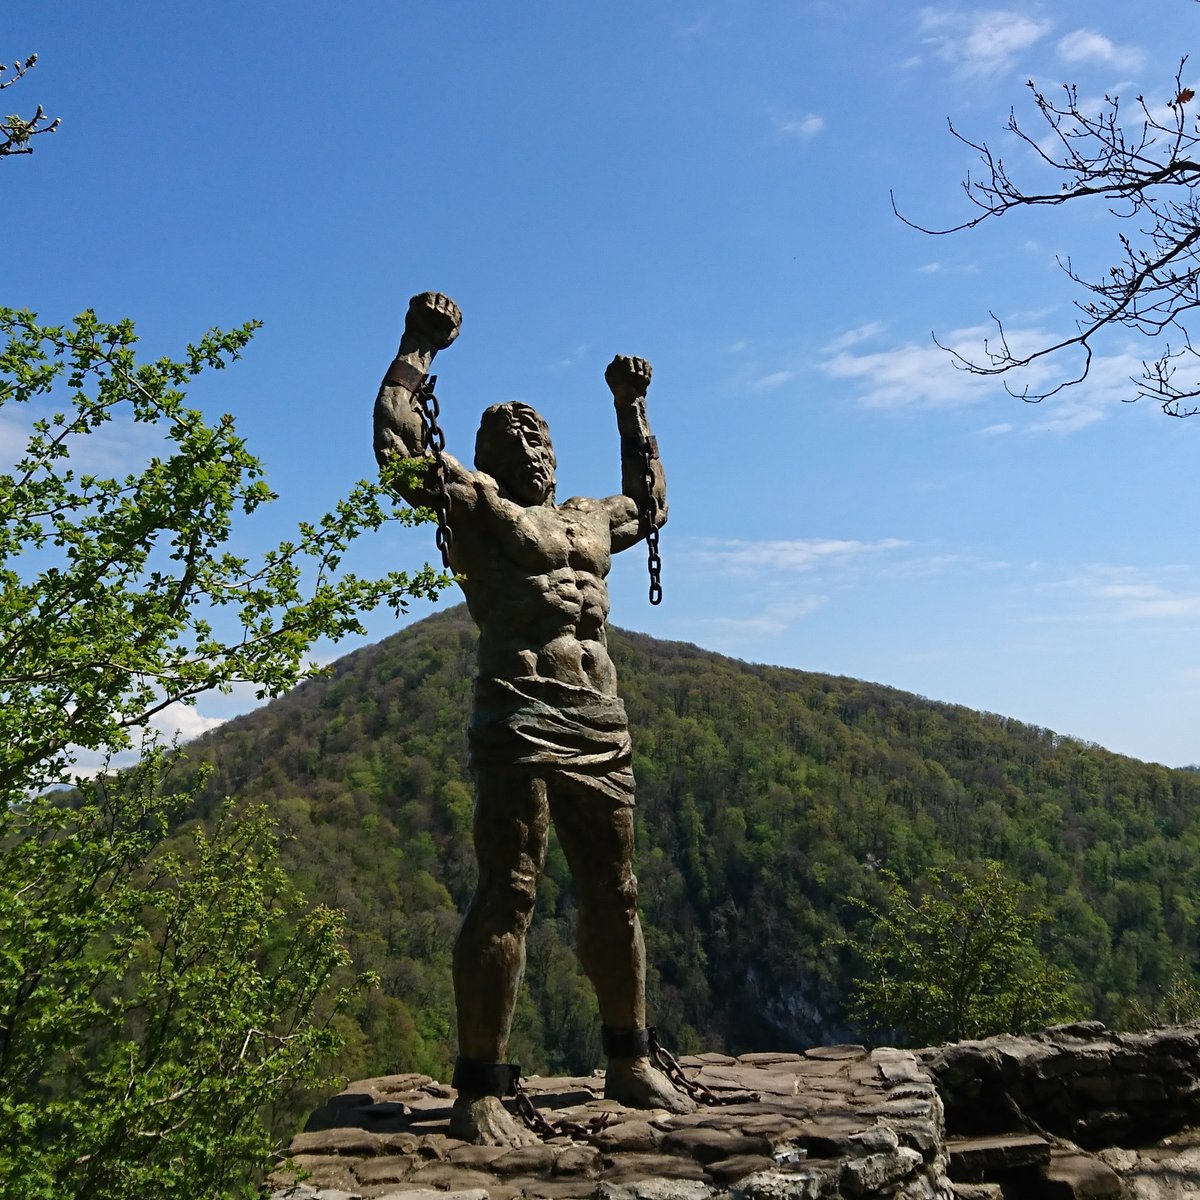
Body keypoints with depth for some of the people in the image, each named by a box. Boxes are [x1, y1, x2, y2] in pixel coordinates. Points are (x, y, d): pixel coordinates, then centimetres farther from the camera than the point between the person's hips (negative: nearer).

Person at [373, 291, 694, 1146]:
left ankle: (630, 1063, 24)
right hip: (520, 725, -7)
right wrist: (418, 348, 2)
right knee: (508, 896, -8)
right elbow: (398, 446, -5)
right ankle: (480, 1092, -2)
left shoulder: (587, 520, 26)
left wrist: (632, 410, 43)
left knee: (614, 897, 11)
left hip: (602, 730, 7)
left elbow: (648, 503, 44)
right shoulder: (473, 502, 7)